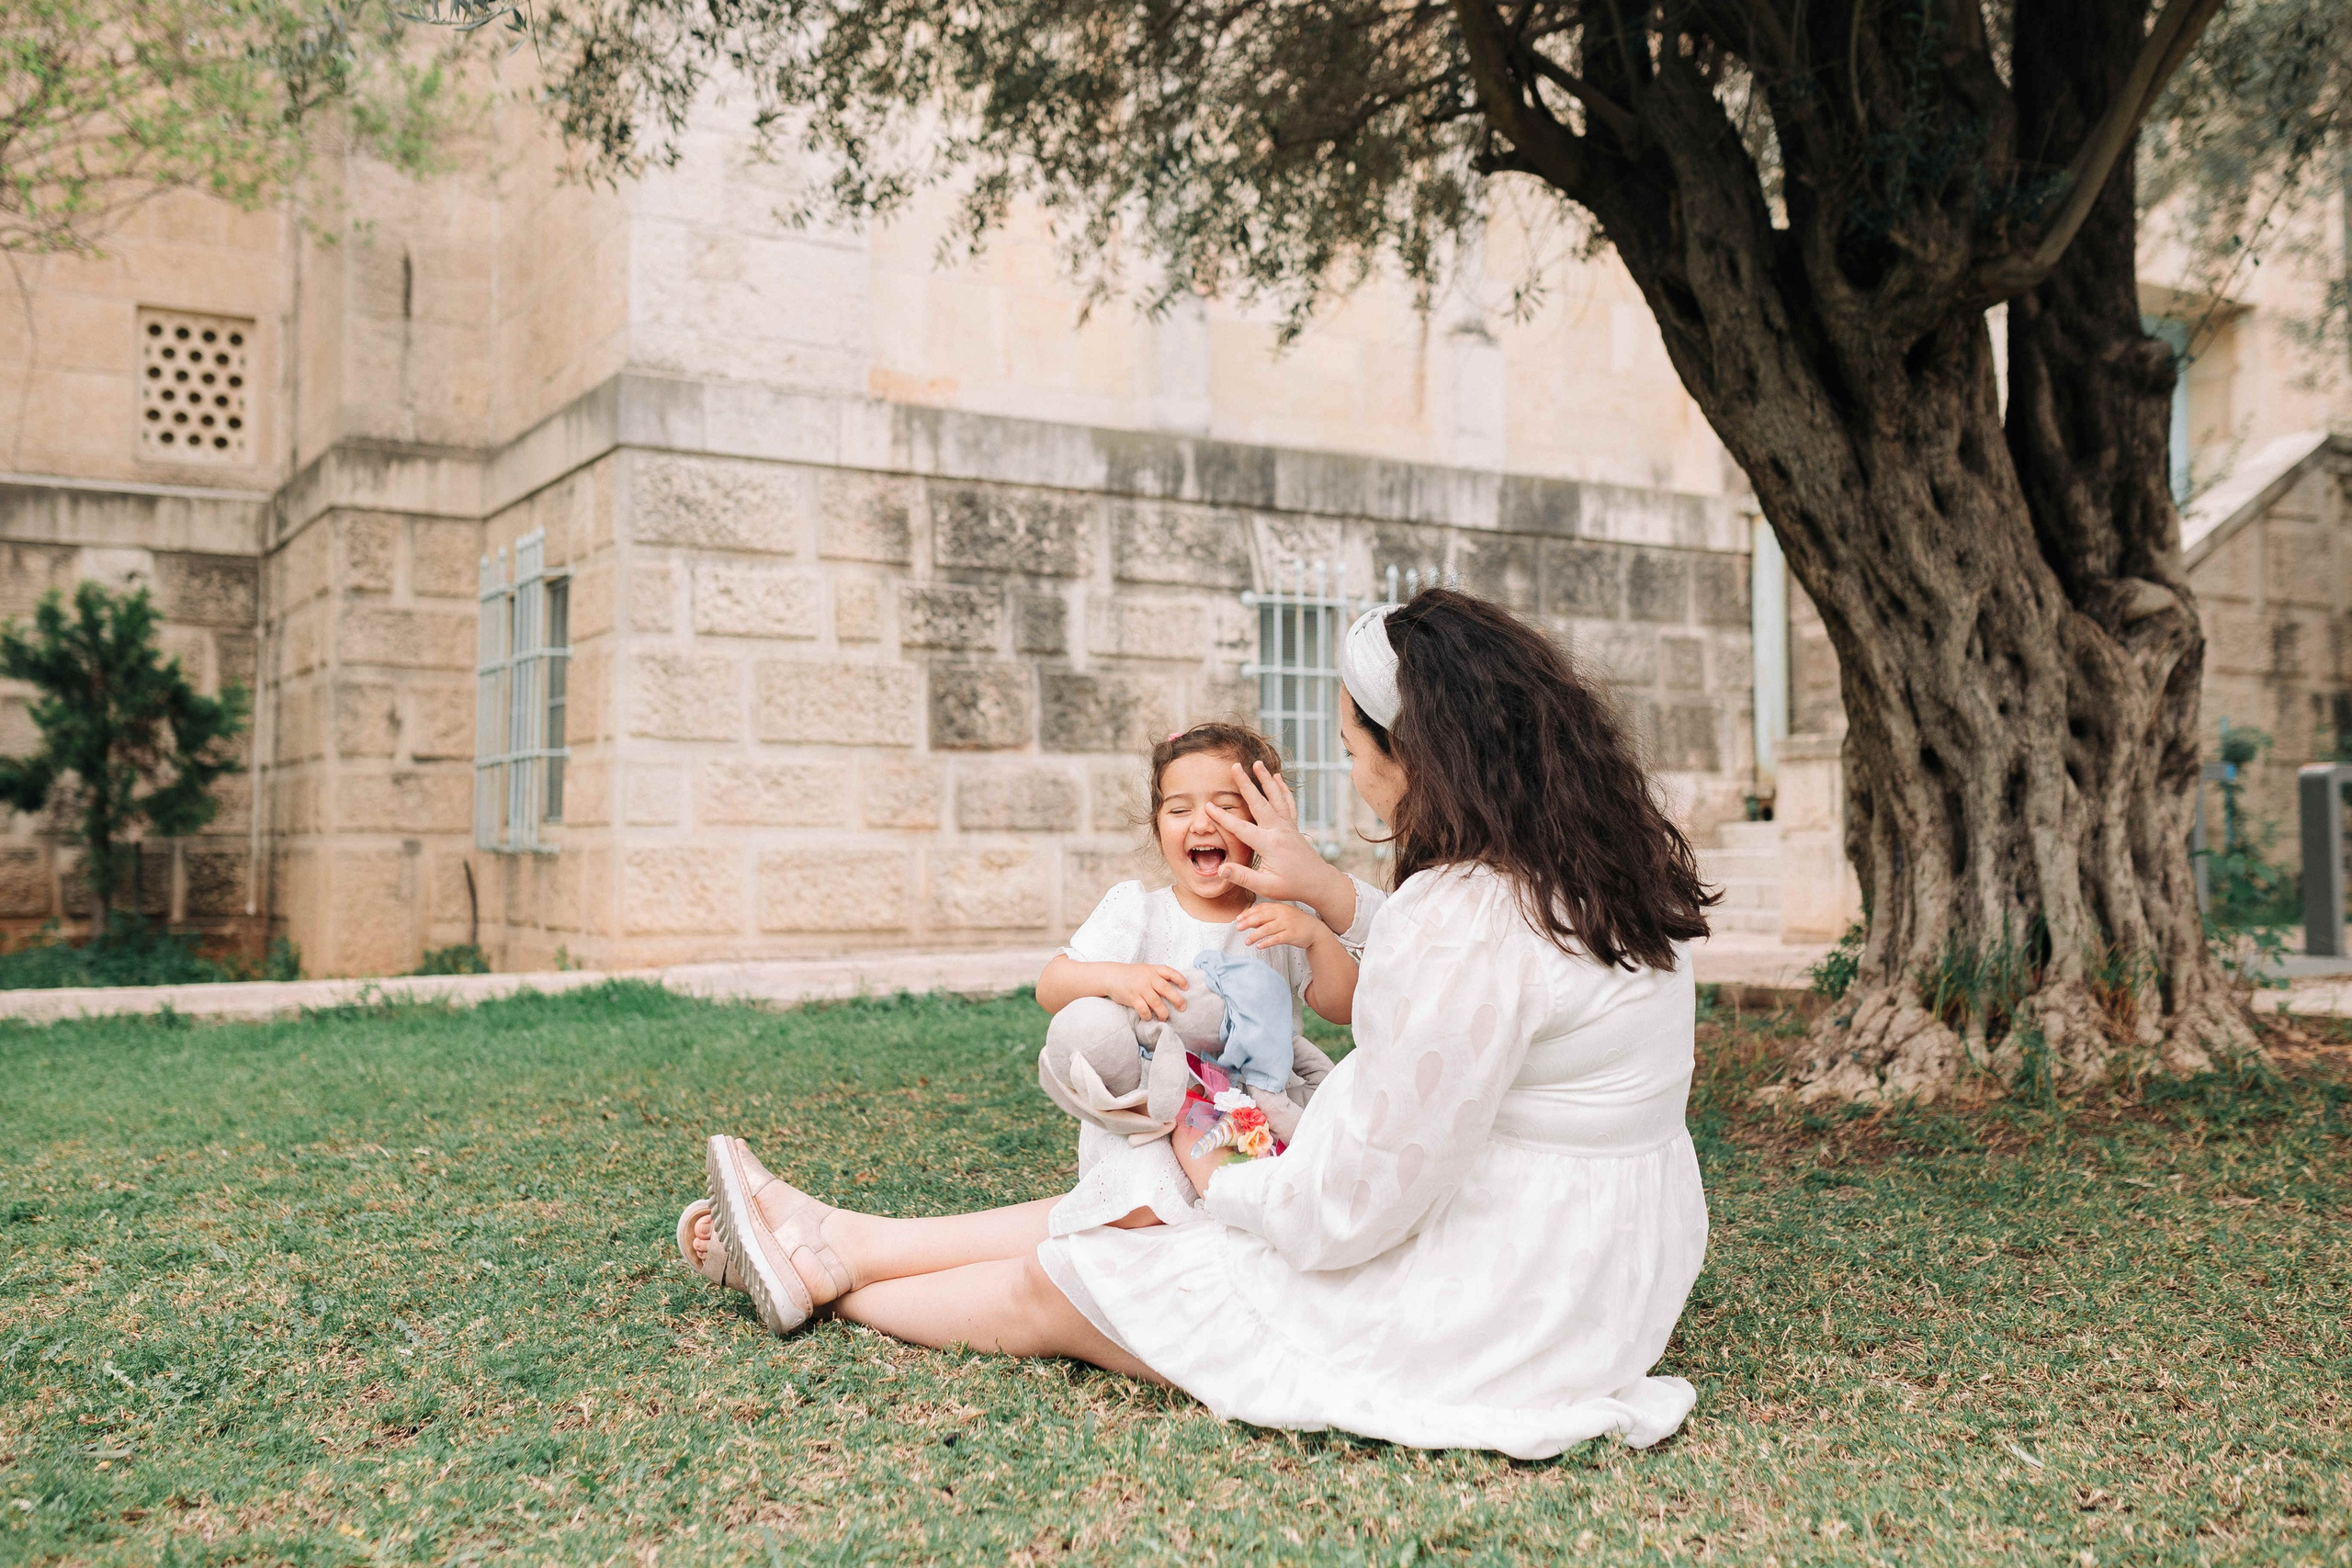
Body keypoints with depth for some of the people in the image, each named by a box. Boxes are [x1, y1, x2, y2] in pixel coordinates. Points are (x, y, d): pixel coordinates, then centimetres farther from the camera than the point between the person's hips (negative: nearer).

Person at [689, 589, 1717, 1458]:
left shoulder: (1465, 914, -28)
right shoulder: (1606, 868, 1)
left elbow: (1351, 1207, -23)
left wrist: (1225, 1184, -3)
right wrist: (1326, 892, 19)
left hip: (1490, 1324, -9)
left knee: (1056, 1285, 7)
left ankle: (832, 1289, 32)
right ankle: (849, 1243, 31)